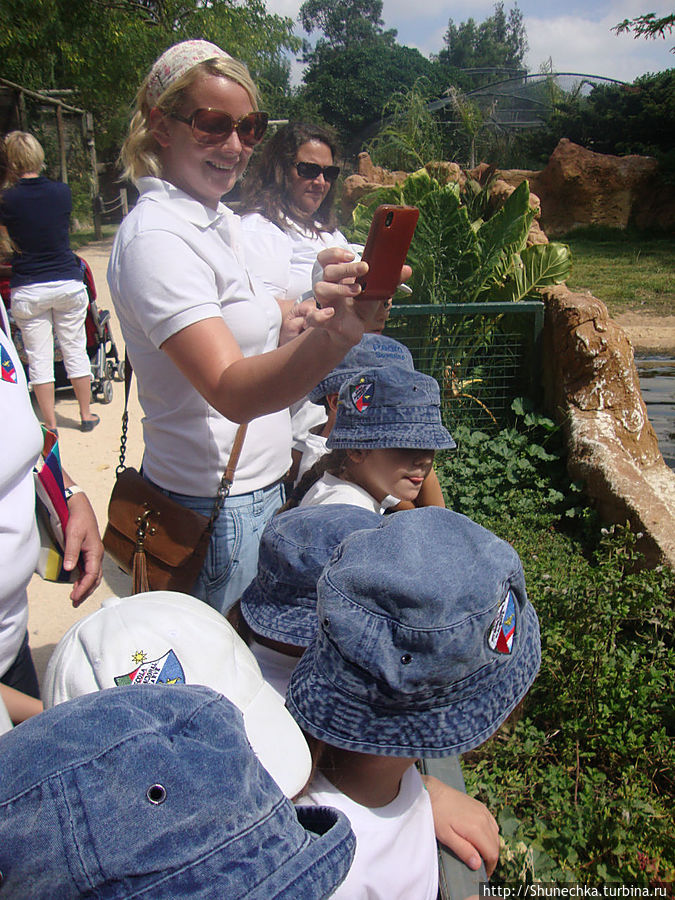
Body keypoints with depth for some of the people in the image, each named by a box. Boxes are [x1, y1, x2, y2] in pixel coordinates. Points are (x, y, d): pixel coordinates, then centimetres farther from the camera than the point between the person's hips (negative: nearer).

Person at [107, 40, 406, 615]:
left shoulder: (218, 218, 8)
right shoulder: (155, 238, -22)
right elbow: (231, 392, -34)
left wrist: (300, 318, 2)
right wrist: (335, 336, -51)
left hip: (255, 491, 9)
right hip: (215, 509, -9)